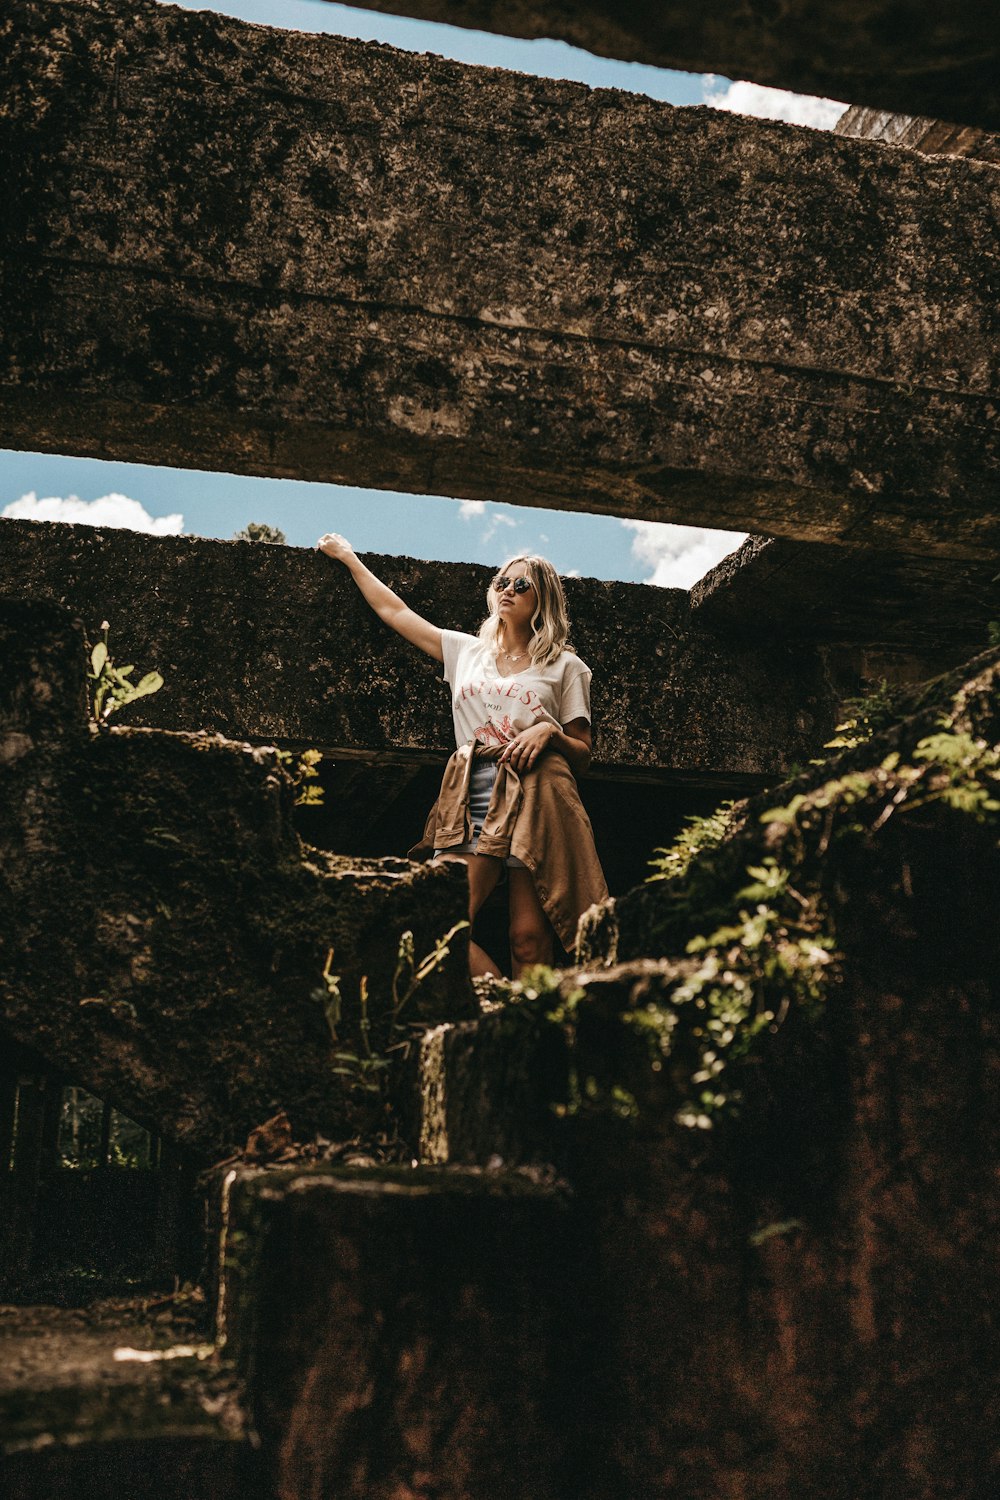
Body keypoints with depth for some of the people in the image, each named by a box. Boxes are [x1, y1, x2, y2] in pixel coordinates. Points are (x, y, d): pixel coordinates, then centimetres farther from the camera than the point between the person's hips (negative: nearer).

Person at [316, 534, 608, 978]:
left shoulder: (564, 666, 14)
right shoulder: (467, 651, 22)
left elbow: (582, 758, 13)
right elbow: (394, 612, 29)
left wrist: (549, 732, -7)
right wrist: (348, 558, 35)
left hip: (536, 802, -2)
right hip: (473, 802, 3)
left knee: (530, 939, -12)